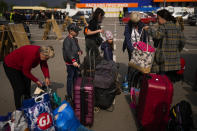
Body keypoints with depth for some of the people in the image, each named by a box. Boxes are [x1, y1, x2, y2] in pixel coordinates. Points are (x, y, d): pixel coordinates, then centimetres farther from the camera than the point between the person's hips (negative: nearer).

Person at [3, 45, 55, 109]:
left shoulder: (42, 52, -16)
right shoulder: (32, 55, -40)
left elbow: (44, 66, -5)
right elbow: (25, 71, -29)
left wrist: (47, 77, -18)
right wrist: (36, 80, -21)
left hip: (21, 66, 8)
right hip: (10, 66, -8)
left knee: (27, 86, 10)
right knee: (19, 88, -11)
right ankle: (18, 109, 6)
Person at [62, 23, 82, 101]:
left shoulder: (75, 39, 14)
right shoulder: (67, 40, -17)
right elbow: (68, 51, -28)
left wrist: (80, 51, -1)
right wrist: (73, 61, -38)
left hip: (76, 61, 9)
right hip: (70, 63, -9)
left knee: (76, 77, 19)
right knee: (70, 79, -1)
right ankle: (69, 96, 10)